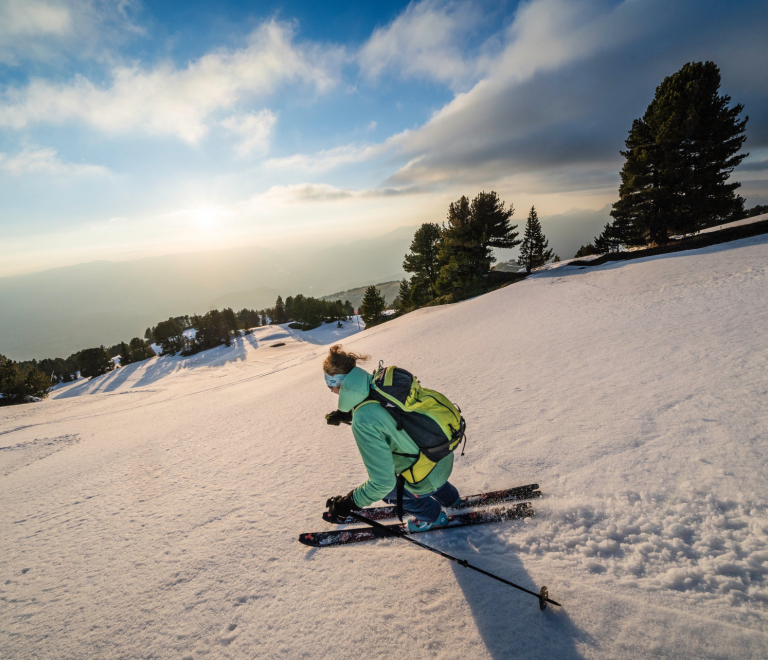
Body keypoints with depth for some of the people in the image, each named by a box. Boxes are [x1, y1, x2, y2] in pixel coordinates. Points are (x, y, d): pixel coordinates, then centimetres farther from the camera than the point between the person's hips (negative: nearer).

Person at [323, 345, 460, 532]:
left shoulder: (363, 422, -31)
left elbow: (382, 482, -24)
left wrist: (350, 503, -12)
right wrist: (347, 414, 21)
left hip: (427, 480, -7)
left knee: (384, 488, 20)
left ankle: (433, 516, 41)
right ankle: (449, 497, 60)